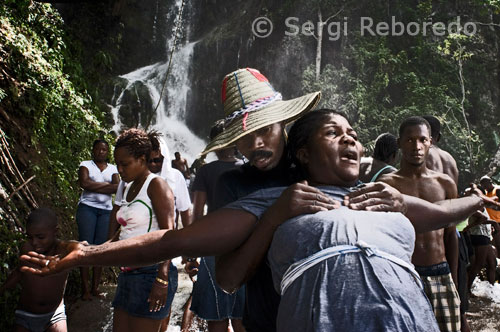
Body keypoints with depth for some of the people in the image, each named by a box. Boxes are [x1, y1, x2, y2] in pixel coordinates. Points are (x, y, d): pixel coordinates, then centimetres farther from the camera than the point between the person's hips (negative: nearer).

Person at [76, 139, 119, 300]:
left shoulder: (112, 169, 15)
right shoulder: (86, 165, 8)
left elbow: (116, 188, -2)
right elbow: (84, 183, -10)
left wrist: (93, 185, -7)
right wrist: (106, 185, -4)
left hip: (106, 210, 2)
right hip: (87, 208, -2)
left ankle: (95, 287, 4)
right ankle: (85, 288, -3)